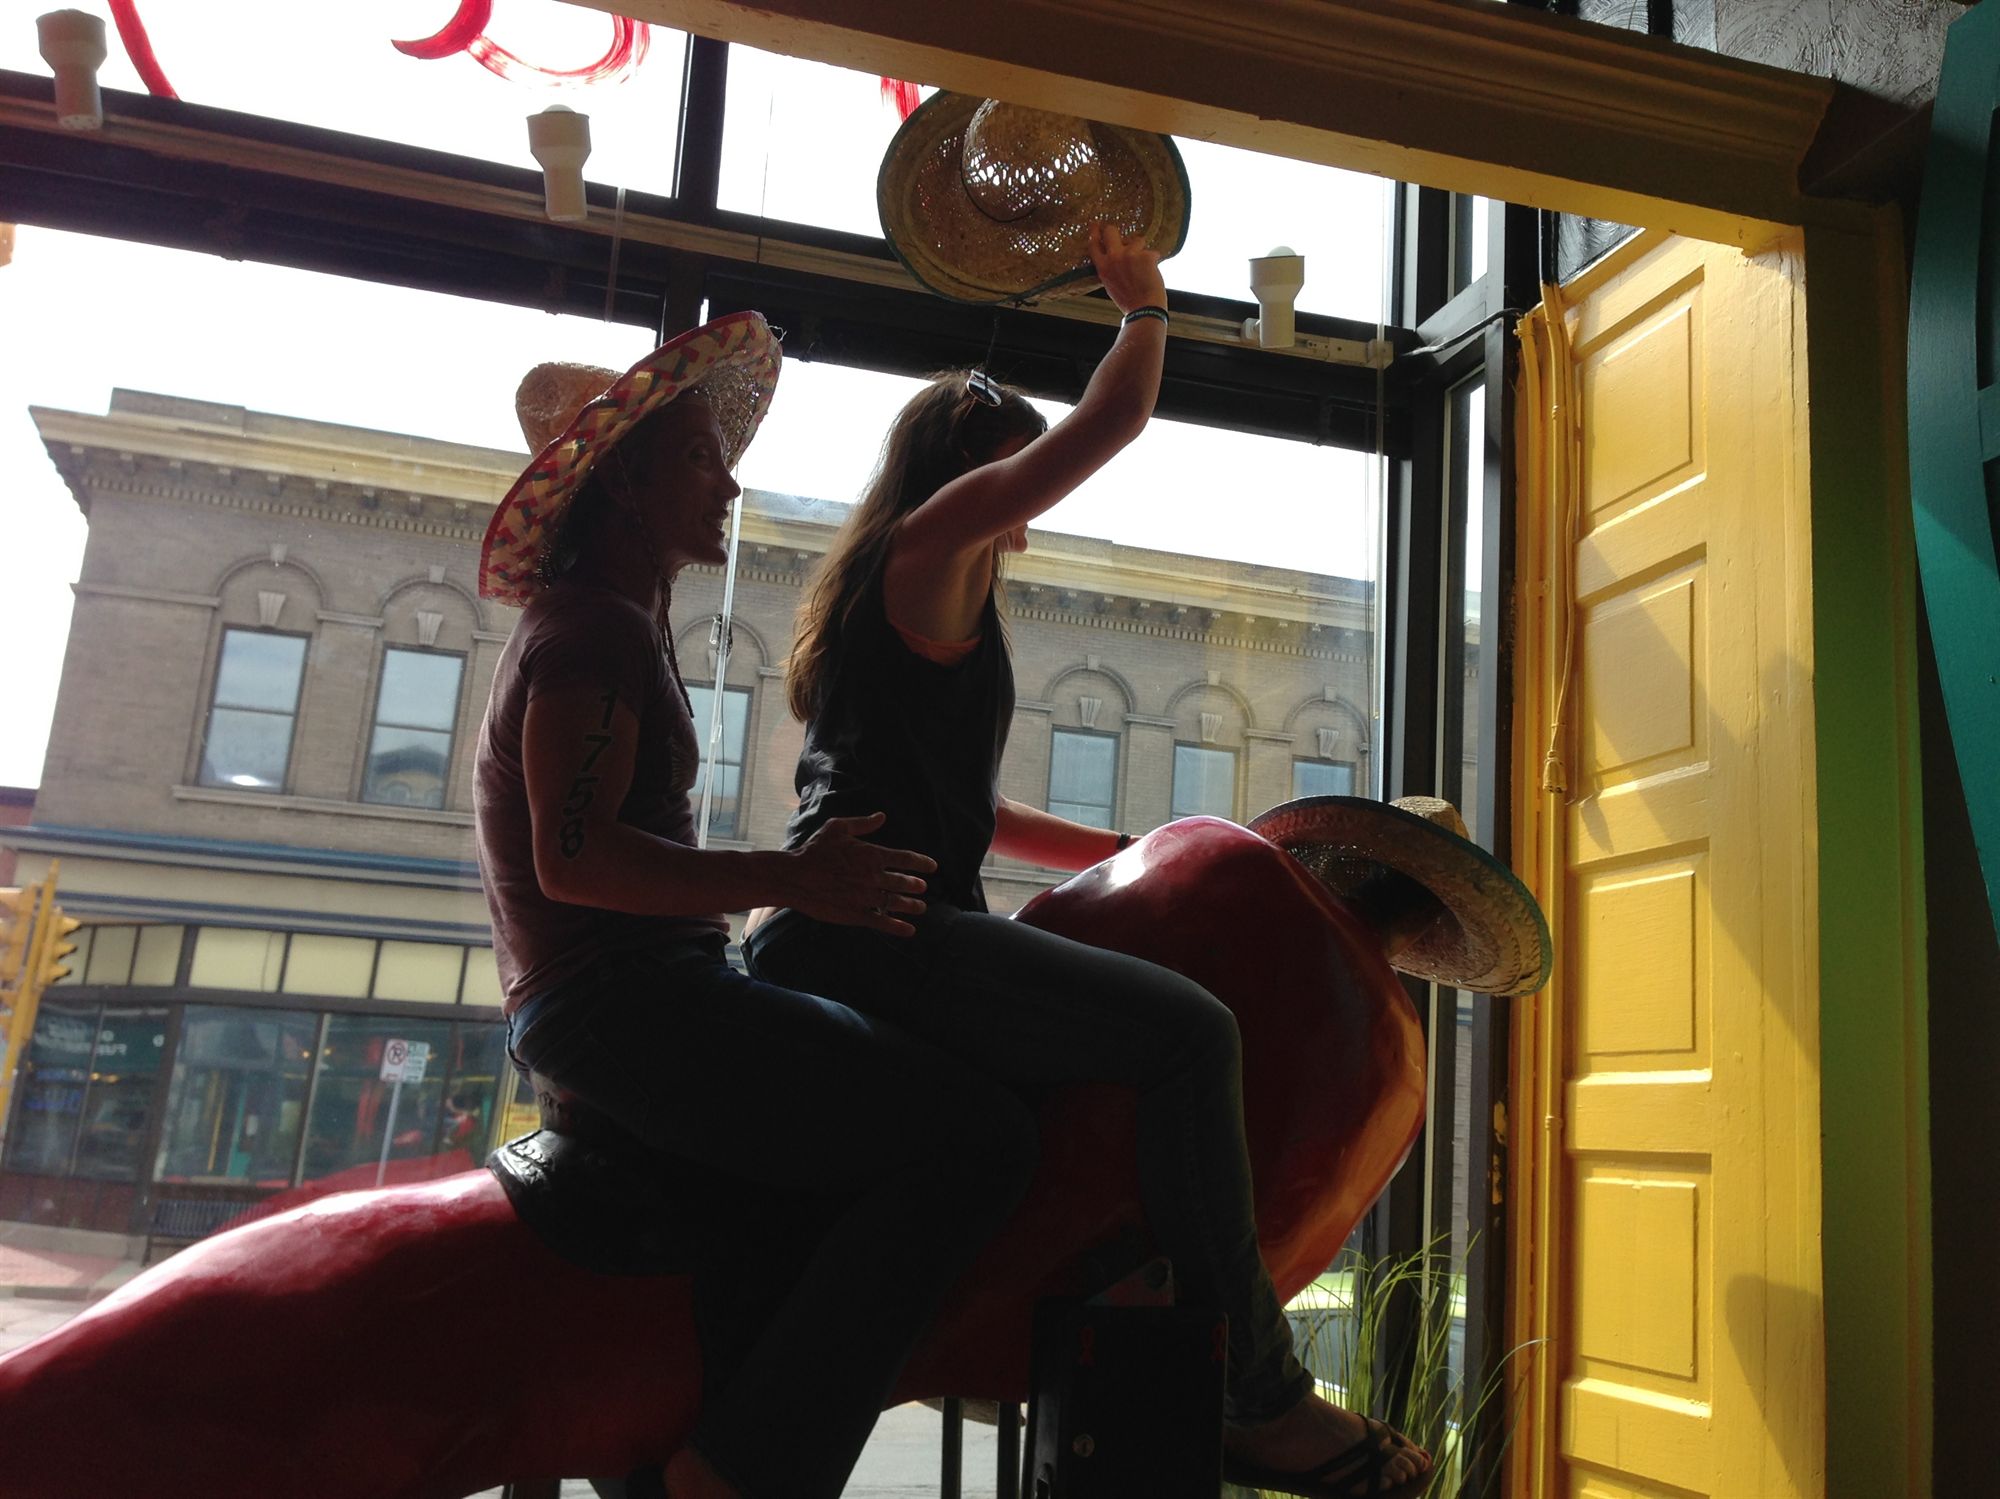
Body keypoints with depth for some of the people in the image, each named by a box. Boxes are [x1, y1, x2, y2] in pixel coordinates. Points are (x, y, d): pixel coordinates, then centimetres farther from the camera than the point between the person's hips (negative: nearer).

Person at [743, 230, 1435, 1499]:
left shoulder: (882, 588, 29)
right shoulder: (936, 538, -1)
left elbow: (957, 809, 28)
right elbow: (1109, 422, -6)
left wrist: (1132, 853, 23)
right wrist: (1145, 305, 14)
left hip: (828, 940, 11)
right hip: (874, 933, -11)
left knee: (1159, 1030, 19)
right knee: (1186, 1029, -24)